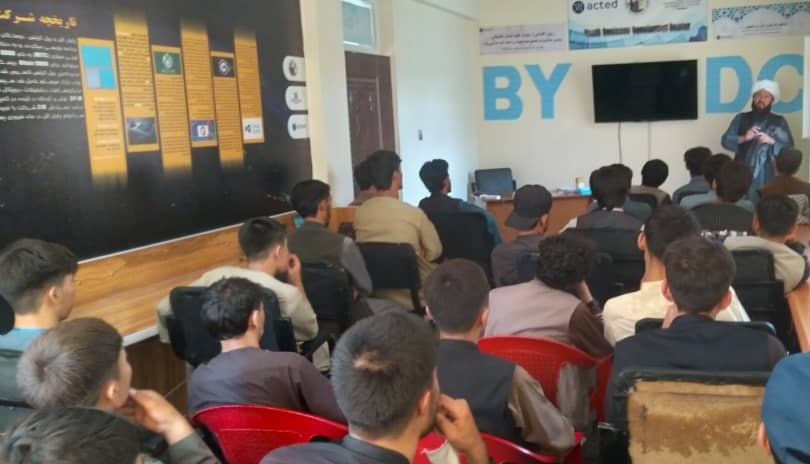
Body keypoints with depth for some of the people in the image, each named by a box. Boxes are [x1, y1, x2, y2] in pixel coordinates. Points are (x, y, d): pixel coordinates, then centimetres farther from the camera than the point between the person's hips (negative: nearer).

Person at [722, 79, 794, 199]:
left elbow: (789, 147, 3)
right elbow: (725, 141, 3)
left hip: (767, 176, 0)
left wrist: (771, 141, -13)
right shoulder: (741, 118, 10)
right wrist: (743, 138, -13)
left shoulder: (779, 121, 9)